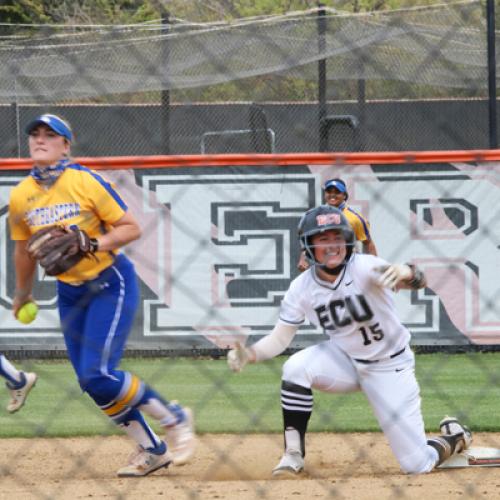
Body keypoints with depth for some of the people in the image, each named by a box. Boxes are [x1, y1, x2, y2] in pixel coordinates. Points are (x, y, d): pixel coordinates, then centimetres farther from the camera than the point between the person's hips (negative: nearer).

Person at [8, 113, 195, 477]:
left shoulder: (86, 182, -16)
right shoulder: (20, 196, -1)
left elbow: (131, 228, -12)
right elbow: (25, 250, 14)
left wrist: (93, 244, -26)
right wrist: (22, 295, 23)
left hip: (112, 284, -6)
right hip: (70, 293, 6)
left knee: (98, 375, -18)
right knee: (92, 382, 4)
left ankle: (175, 418, 2)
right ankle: (151, 450, 18)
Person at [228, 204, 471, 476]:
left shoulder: (363, 267, -26)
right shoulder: (302, 288, -13)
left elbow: (419, 281, -41)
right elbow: (280, 338, -9)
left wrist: (408, 273, -66)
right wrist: (249, 354, -30)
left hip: (390, 367, -3)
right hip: (345, 360, 3)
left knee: (418, 465, -6)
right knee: (295, 367, -29)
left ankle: (454, 437, 29)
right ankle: (294, 454, -14)